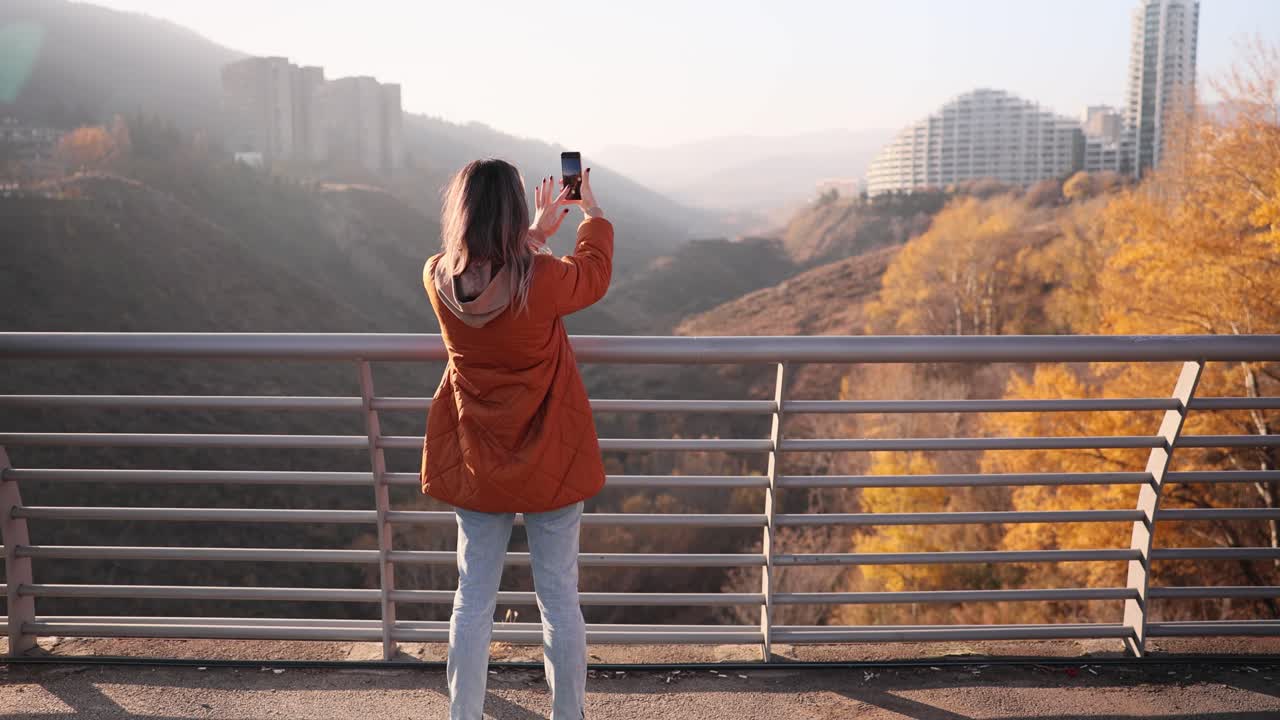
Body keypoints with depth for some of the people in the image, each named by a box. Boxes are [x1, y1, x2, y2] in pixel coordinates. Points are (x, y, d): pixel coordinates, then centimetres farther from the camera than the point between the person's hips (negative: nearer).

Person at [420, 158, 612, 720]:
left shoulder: (438, 279, -11)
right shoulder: (546, 279, -22)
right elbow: (595, 273, 2)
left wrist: (535, 233, 21)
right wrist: (593, 213, 18)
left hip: (475, 462, 3)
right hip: (550, 461, -3)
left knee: (472, 601, 15)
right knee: (559, 600, 11)